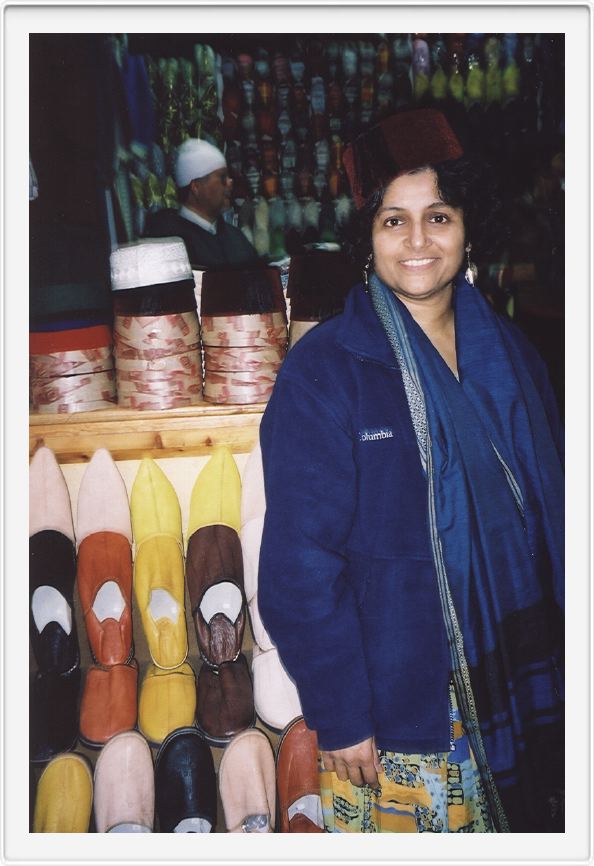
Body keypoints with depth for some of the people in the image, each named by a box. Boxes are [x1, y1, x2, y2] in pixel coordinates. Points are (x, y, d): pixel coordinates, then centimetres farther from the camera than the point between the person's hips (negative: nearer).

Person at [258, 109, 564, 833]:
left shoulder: (509, 354, 2)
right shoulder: (321, 371, -14)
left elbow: (549, 512, 8)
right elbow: (302, 561, -14)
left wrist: (556, 660, 7)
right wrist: (338, 712, -13)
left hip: (516, 690, 5)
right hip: (393, 704, -5)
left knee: (523, 825, 22)